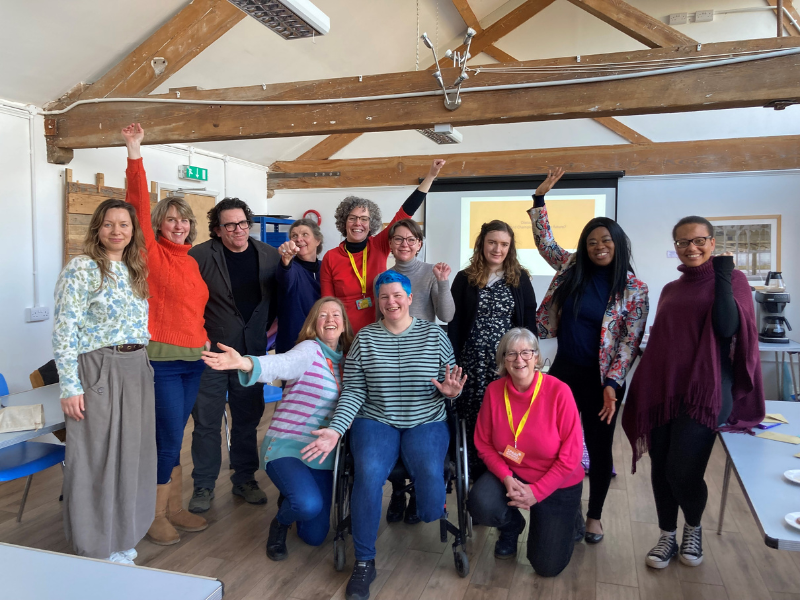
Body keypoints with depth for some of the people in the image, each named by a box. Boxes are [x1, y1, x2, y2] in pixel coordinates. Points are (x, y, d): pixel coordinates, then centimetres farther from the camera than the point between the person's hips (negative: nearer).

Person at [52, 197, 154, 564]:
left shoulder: (134, 271, 13)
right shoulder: (81, 269, -8)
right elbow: (64, 331, -12)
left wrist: (144, 370, 15)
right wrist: (70, 386, -15)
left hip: (136, 372, 7)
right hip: (97, 371, -7)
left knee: (130, 454, 13)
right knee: (94, 459, 3)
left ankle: (120, 540, 29)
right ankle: (94, 552, 19)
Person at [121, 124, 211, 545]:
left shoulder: (192, 261, 13)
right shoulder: (152, 253, -4)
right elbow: (138, 205, -15)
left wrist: (205, 339, 14)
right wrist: (134, 154, -21)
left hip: (194, 358, 6)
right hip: (161, 357, -6)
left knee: (173, 436, 15)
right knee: (169, 438, -3)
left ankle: (174, 508, 27)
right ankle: (155, 517, 14)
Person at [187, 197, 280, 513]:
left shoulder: (270, 255, 2)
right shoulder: (200, 255, -8)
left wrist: (270, 326, 5)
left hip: (252, 353, 3)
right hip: (211, 351, -2)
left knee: (247, 420, 13)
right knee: (207, 422, 6)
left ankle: (245, 480, 28)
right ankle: (204, 486, 21)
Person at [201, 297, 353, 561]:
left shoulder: (344, 360, 9)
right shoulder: (309, 350, -11)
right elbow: (281, 364, -32)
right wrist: (245, 363, -50)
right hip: (287, 447, -6)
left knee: (315, 536, 7)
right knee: (309, 504, -33)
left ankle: (290, 497, 37)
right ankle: (281, 522, 4)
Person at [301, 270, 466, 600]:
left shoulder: (434, 334, 3)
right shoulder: (364, 338, 4)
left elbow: (450, 384, 8)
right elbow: (353, 391, 1)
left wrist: (450, 391, -17)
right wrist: (336, 429, -12)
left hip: (426, 423, 0)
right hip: (376, 421, 0)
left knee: (430, 473, -30)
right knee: (368, 473, -29)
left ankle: (430, 513, 11)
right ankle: (364, 562, -8)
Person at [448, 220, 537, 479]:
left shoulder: (520, 279, 6)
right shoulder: (464, 278, 5)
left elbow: (529, 322, 5)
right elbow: (454, 323, 3)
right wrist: (454, 363, -3)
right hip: (474, 362, 0)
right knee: (474, 421, 2)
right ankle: (477, 479, 16)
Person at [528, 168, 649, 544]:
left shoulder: (634, 289, -7)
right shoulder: (572, 269, 3)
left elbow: (630, 340, -9)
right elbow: (545, 241, 12)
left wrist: (612, 383, -16)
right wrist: (539, 198, 6)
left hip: (601, 379, -3)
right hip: (563, 372, 3)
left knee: (598, 445, 10)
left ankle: (594, 515, 29)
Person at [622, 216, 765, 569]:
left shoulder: (732, 279, 1)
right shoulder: (670, 290, 15)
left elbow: (726, 328, -15)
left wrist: (722, 276, -12)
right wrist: (648, 390, 13)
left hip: (704, 391, -5)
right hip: (663, 391, 5)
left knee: (683, 472, -10)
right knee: (660, 471, 8)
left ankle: (694, 529, 21)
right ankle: (667, 538, 28)